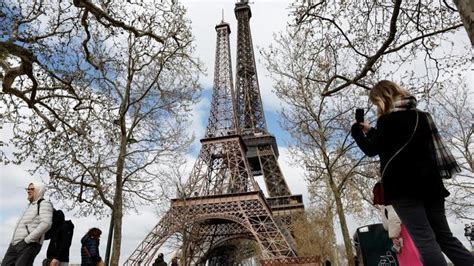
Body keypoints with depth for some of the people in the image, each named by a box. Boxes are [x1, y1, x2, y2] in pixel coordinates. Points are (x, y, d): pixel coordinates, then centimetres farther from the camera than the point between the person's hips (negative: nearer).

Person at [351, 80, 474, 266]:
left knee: (424, 240, -11)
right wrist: (370, 131, 27)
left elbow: (372, 150, 0)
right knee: (445, 237, 12)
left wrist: (356, 130, 15)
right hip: (429, 183, 8)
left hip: (402, 186, -8)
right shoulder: (420, 116, 17)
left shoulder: (387, 120, -6)